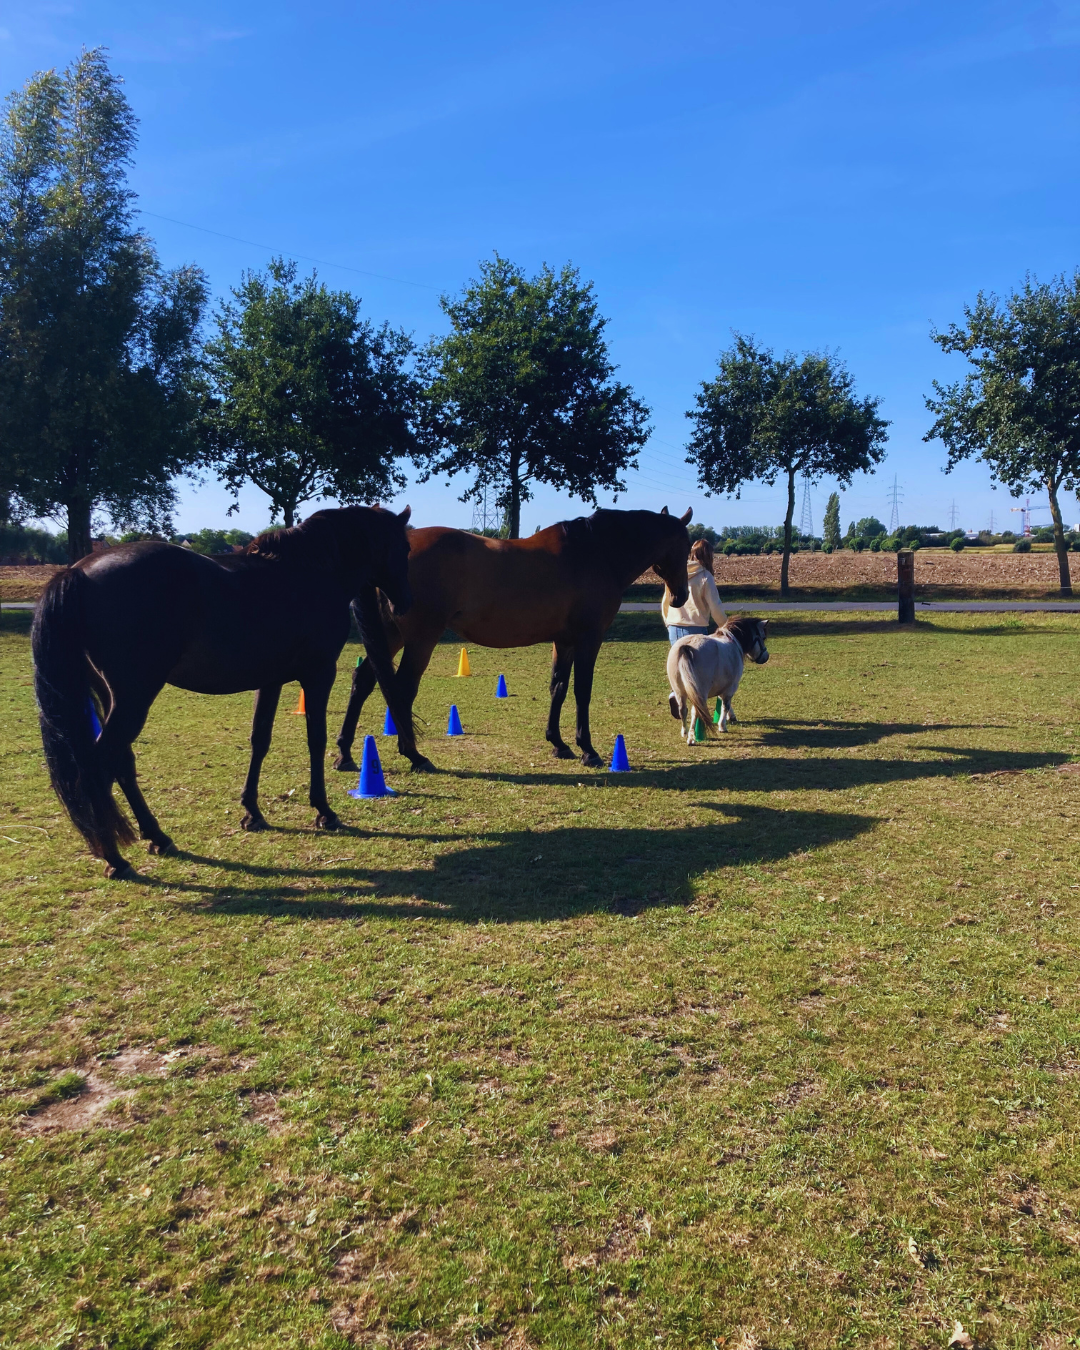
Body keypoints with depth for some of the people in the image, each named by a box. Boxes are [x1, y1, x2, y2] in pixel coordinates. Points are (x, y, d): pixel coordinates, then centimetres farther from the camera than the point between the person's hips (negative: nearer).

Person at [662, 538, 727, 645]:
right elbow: (715, 608, -8)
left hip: (674, 630, 5)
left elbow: (665, 603, 13)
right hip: (696, 630, -5)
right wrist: (725, 627, 7)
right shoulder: (705, 577, -8)